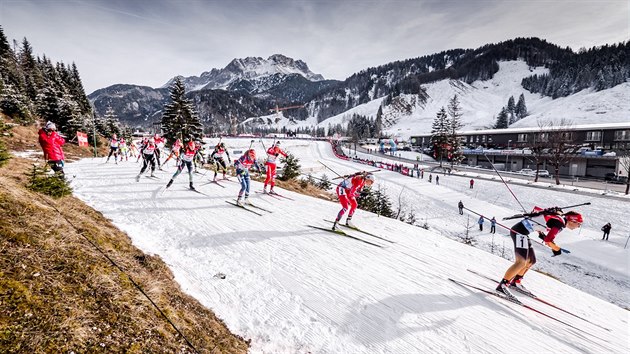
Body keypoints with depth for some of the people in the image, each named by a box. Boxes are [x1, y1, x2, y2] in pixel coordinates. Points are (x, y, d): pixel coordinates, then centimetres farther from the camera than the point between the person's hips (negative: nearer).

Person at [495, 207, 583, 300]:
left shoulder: (557, 215, 13)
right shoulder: (560, 223, -12)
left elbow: (536, 209, 24)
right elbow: (548, 240, -19)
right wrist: (557, 250, 2)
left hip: (517, 229, 10)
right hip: (520, 232, -10)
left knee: (531, 261, 18)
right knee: (521, 262, -17)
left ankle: (515, 282, 28)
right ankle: (502, 285, -17)